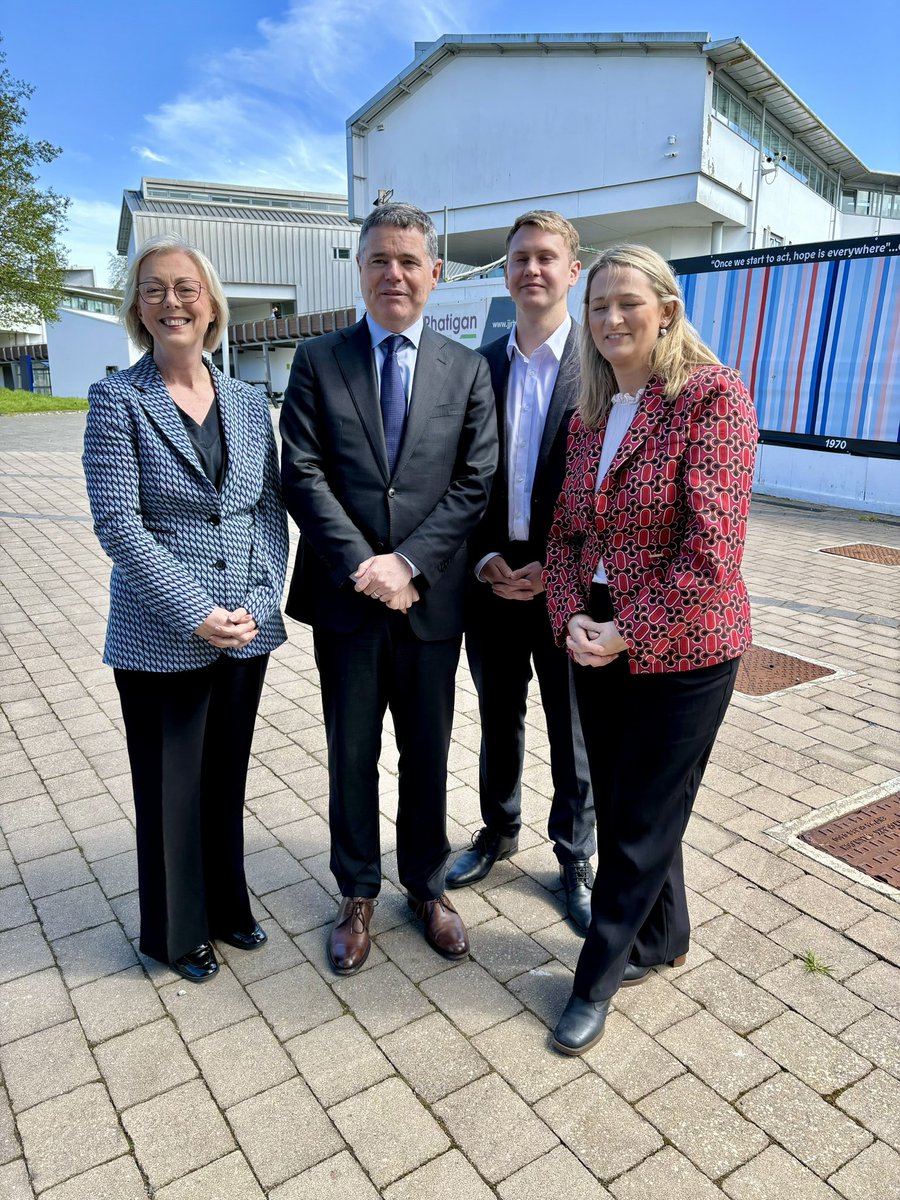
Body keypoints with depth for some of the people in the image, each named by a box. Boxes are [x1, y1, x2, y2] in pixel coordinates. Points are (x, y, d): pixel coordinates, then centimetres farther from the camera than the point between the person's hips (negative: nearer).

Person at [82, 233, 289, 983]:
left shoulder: (249, 403, 6)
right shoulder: (118, 400, -6)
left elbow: (271, 508, 5)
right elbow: (117, 522, -13)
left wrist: (261, 599, -9)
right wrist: (196, 614, -18)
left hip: (246, 631, 4)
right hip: (160, 639, -3)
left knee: (226, 779, 18)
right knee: (170, 789, 11)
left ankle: (227, 905, 39)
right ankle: (177, 930, 33)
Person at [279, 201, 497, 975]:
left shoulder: (467, 370, 6)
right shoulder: (318, 361, 4)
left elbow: (474, 483, -2)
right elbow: (303, 475, -5)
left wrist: (406, 562, -13)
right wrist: (361, 566, -15)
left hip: (431, 598, 1)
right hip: (345, 597, 0)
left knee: (428, 753, 14)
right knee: (352, 754, 13)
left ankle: (427, 886, 35)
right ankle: (358, 894, 33)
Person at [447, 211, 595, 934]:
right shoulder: (479, 366, 7)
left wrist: (554, 567, -14)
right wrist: (487, 558, -7)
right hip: (493, 577, 3)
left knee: (573, 732, 11)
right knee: (498, 719, 18)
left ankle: (576, 858, 31)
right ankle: (499, 832, 40)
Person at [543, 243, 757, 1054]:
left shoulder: (713, 393, -12)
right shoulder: (589, 415, 9)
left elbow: (713, 544, -19)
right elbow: (566, 531, 11)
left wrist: (630, 634, -17)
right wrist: (571, 618, -6)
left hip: (680, 651, -6)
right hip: (598, 645, 6)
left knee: (641, 824, 7)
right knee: (620, 806, 17)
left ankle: (597, 977, 28)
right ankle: (663, 939, 42)